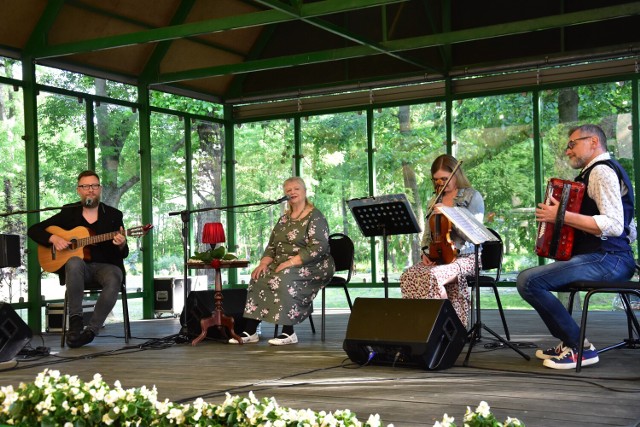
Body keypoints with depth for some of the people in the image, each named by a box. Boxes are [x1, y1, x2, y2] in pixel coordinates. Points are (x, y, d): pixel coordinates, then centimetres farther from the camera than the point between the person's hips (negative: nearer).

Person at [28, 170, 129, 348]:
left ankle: (90, 331, -28)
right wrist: (53, 238, -10)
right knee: (74, 262, -37)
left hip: (106, 265, 0)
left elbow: (124, 254, 3)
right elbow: (33, 230, 9)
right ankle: (75, 320, -31)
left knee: (114, 280, -35)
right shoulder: (68, 213, 8)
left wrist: (122, 245, -21)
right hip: (79, 266, 0)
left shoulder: (113, 215, 6)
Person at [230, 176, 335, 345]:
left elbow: (318, 248, -19)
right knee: (258, 279, -15)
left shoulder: (315, 217, -7)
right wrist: (264, 263, -5)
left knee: (283, 279, -33)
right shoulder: (284, 218, 16)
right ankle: (250, 331, -16)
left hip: (312, 266, -7)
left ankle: (288, 333, -25)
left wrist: (291, 262, -24)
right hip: (284, 264, 7)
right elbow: (272, 245, 16)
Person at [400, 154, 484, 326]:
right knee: (409, 276, -26)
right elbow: (427, 234, 22)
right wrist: (426, 253, 1)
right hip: (437, 257, 5)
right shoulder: (435, 201, 19)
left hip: (465, 257, -5)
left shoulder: (473, 196, 2)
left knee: (432, 276, -35)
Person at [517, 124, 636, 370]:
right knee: (537, 277, 21)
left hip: (606, 259, -11)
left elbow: (614, 225, -24)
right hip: (606, 258, 11)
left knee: (528, 281, -21)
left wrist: (563, 216, -22)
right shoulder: (597, 171, 20)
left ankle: (580, 347, -11)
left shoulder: (601, 171, -11)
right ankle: (567, 343, 17)